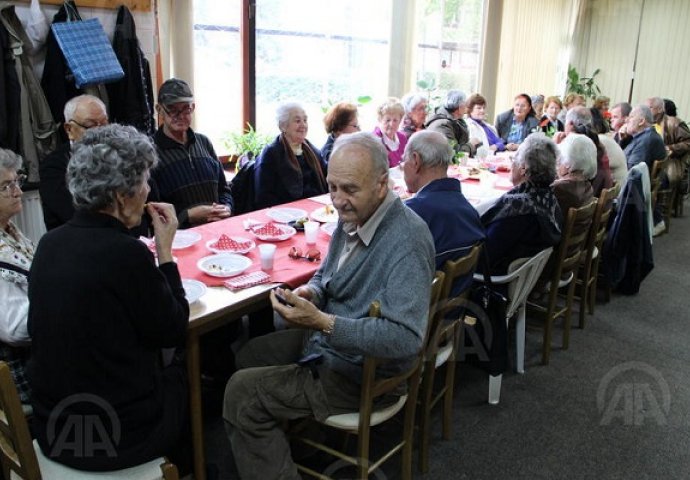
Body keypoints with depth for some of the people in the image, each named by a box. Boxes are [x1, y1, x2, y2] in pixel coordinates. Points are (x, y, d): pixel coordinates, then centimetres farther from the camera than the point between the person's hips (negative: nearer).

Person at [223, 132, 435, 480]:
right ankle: (279, 436, 40)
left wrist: (321, 322, -38)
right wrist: (309, 292, -10)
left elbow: (406, 338, -36)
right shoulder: (353, 215, -2)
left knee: (241, 393, -10)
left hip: (362, 370, -9)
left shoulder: (406, 241, -29)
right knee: (249, 356, 22)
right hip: (328, 337, 9)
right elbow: (328, 274, 14)